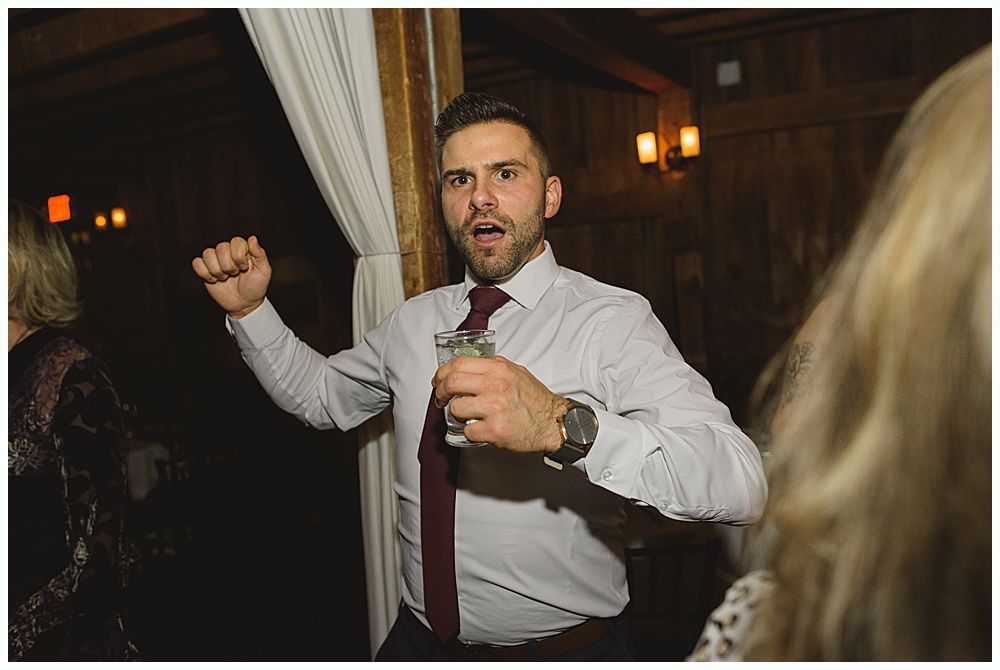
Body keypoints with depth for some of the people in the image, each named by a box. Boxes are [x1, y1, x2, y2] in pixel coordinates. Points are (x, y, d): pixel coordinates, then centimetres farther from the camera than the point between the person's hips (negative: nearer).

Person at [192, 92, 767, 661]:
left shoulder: (613, 319, -19)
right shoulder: (414, 321, 1)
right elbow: (320, 395, 15)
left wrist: (559, 424, -45)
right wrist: (250, 308, 0)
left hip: (565, 650, -4)